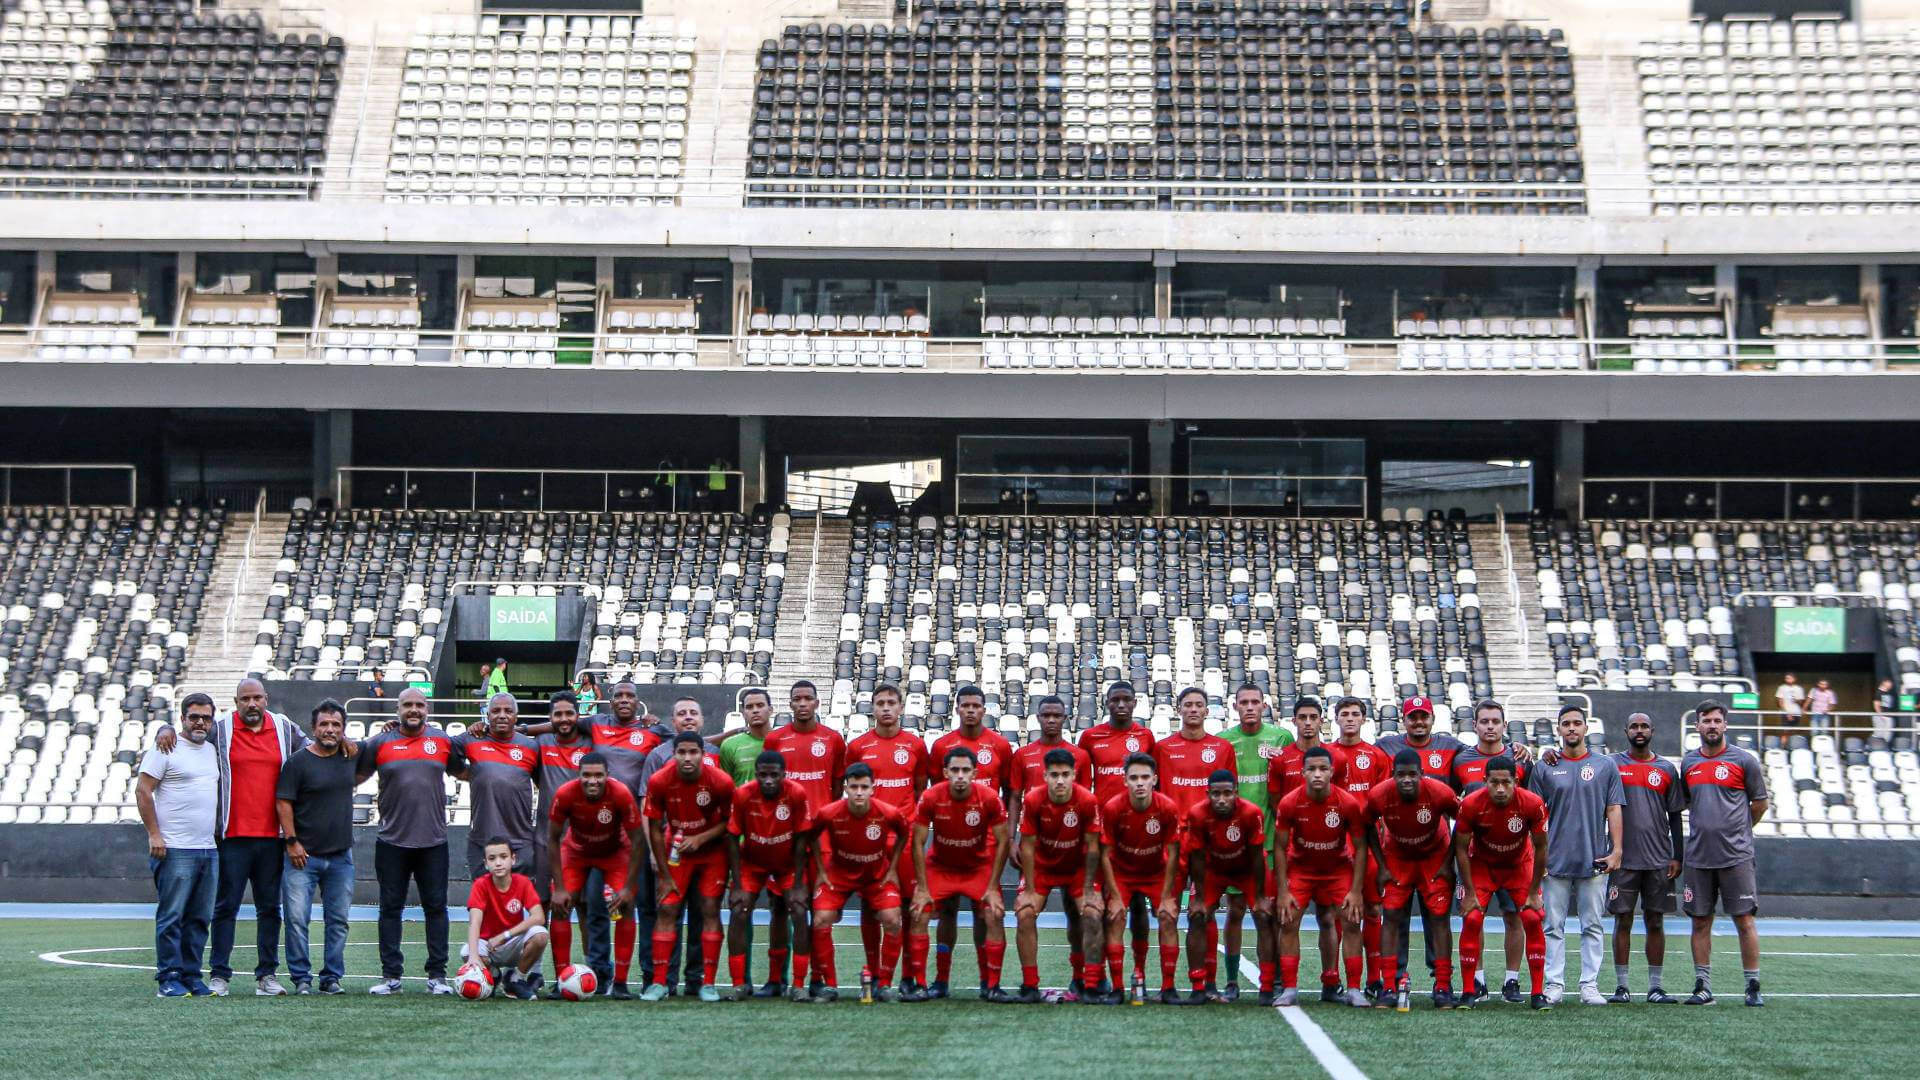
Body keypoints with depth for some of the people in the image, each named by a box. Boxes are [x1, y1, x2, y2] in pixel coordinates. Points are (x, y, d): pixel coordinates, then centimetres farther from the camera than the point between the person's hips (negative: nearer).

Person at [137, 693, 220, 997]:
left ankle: (191, 976, 14)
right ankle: (169, 979, 0)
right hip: (175, 849, -7)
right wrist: (154, 834, -13)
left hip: (209, 849, 7)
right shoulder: (166, 749, -4)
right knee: (171, 916, -5)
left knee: (200, 918, 8)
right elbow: (142, 791, -7)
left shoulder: (213, 751, 17)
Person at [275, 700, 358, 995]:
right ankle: (301, 978, 6)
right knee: (297, 918, -5)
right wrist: (292, 842, -11)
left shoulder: (349, 757, 8)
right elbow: (283, 803, -6)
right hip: (303, 855, -4)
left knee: (338, 920, 6)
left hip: (340, 856, 4)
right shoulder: (298, 761, -5)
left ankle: (332, 977, 15)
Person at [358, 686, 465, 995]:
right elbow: (356, 776, 12)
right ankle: (391, 975, 11)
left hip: (433, 842, 1)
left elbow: (462, 772, 19)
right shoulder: (379, 743, 3)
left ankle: (437, 975, 10)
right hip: (392, 842, 0)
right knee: (390, 908, 4)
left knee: (436, 907, 4)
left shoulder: (443, 741, 6)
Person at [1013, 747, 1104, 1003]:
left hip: (1077, 865, 0)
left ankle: (1089, 984, -4)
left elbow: (1092, 846, -15)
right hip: (1041, 865, 0)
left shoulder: (1087, 801, -24)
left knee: (1091, 914, -15)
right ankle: (1029, 986, -4)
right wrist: (1029, 890, -14)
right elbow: (1027, 845, -16)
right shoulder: (1033, 800, -24)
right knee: (1024, 914, -14)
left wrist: (1089, 890, -14)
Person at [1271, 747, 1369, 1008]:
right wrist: (1282, 891, -15)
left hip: (1339, 868, 0)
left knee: (1351, 923, -9)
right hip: (1300, 867, 0)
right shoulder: (1289, 803, -21)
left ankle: (1353, 990, -1)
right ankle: (1289, 990, -3)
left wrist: (1356, 891, -15)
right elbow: (1280, 847, -11)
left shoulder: (1349, 803, -21)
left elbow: (1360, 847, -11)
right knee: (1288, 923, -9)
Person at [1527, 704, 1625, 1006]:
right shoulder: (1544, 768, 8)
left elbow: (1614, 810, 5)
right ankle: (1554, 985, 6)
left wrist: (1616, 850, -3)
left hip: (1595, 860, 0)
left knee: (1593, 926, 3)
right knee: (1553, 926, 1)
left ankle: (1589, 985, 8)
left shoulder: (1606, 766, 8)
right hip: (1556, 860, 0)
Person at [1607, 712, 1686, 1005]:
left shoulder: (1667, 769, 9)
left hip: (1659, 859, 2)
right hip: (1623, 858, -2)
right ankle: (1621, 986, 5)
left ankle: (1655, 986, 10)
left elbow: (1675, 816, 10)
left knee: (1655, 921, 4)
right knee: (1623, 920, 0)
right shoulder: (1612, 765, 3)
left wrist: (1677, 857, 5)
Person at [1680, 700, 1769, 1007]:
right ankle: (1703, 987, 12)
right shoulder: (1688, 763, 10)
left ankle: (1753, 987, 6)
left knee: (1744, 921, -2)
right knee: (1701, 921, 6)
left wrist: (1736, 831, 11)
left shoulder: (1743, 760, -2)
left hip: (1735, 856, -4)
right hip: (1698, 856, 4)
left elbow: (1760, 803, 6)